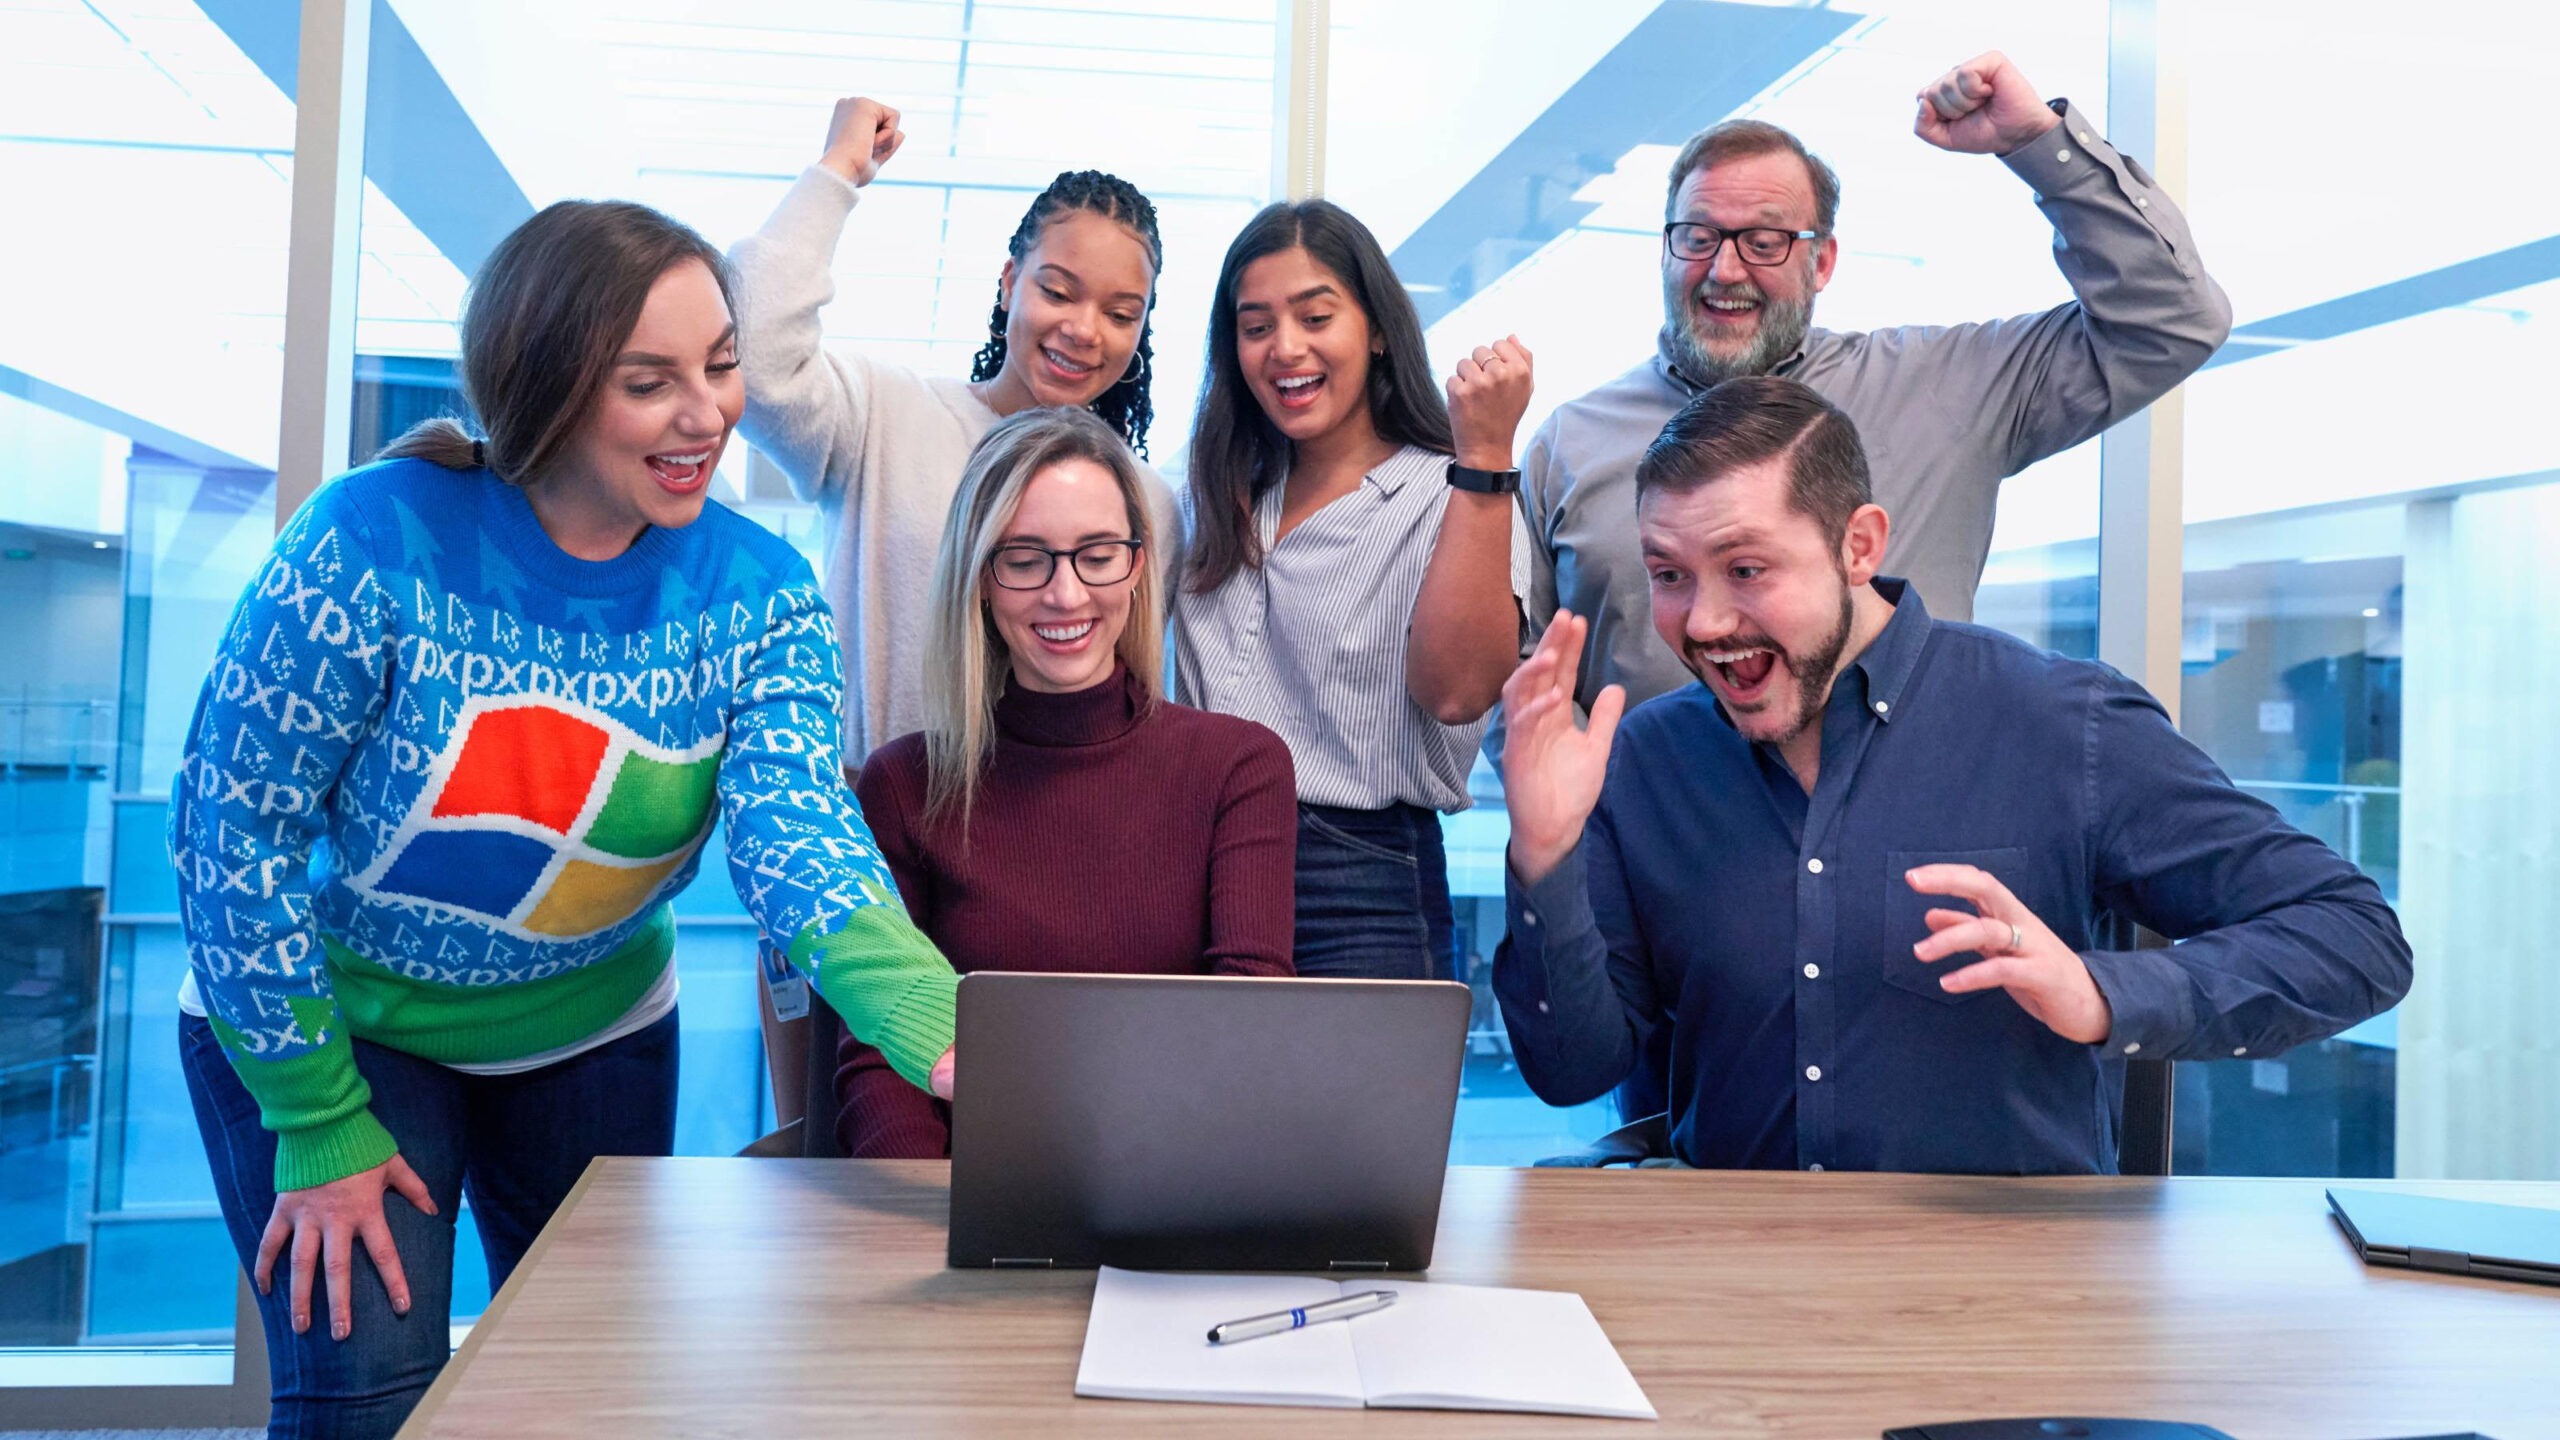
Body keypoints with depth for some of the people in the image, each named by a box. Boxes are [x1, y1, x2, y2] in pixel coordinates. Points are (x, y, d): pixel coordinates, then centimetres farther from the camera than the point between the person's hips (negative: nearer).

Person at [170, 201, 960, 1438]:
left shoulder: (758, 595, -15)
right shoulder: (375, 543, -25)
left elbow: (801, 848, -28)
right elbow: (231, 829, -18)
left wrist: (957, 1041, -47)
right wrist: (321, 1127, -16)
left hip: (592, 1039, 4)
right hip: (330, 1023, -3)